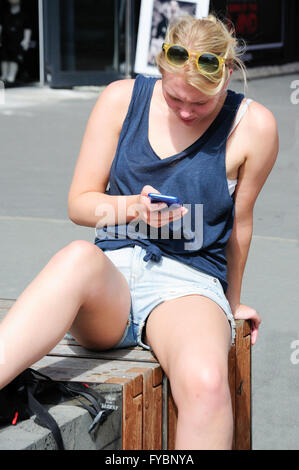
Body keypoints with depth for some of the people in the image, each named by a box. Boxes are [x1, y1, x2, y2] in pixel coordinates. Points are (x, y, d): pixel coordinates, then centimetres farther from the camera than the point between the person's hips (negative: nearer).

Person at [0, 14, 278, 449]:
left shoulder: (253, 126, 1)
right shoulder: (122, 99, 6)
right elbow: (79, 204, 10)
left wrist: (232, 303, 26)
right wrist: (133, 208, -11)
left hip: (189, 282, -1)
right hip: (110, 274, 1)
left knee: (205, 381, -38)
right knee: (79, 257, -40)